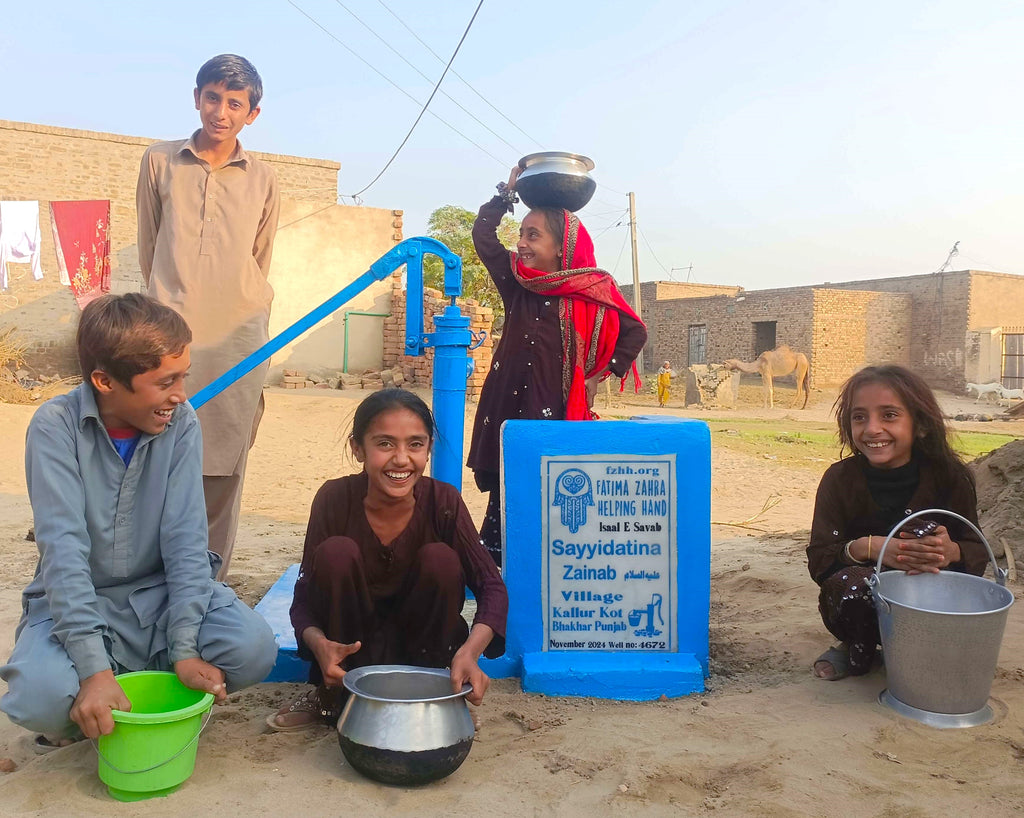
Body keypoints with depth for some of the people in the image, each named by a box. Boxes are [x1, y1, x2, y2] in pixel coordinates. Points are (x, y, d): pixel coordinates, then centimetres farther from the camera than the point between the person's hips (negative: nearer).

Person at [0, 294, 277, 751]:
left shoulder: (180, 423, -10)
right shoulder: (56, 426, -16)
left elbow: (186, 539, -14)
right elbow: (63, 549, -24)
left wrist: (185, 648, -25)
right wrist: (93, 667, -32)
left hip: (161, 591, 2)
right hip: (76, 599, -1)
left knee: (254, 648, -24)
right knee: (40, 694, -31)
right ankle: (82, 716, 5)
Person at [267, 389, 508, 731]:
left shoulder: (443, 501, -20)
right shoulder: (335, 498, -20)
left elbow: (491, 586, -21)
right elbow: (305, 596, -16)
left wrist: (469, 651, -40)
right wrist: (318, 643, -39)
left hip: (421, 638, 0)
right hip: (353, 637, 0)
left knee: (440, 559, -26)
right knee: (336, 552, -26)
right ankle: (331, 695, -6)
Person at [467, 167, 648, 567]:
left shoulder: (593, 292, -4)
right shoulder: (517, 283, 8)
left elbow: (634, 333, 3)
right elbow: (483, 237, 11)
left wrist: (598, 376, -1)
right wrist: (507, 192, 8)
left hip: (557, 408, -3)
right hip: (507, 403, 4)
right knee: (502, 489, 6)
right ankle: (492, 560, 14)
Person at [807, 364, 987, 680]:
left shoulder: (950, 478, -8)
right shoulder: (840, 479, -10)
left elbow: (978, 556, -8)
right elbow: (818, 560, -13)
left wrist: (950, 552, -31)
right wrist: (869, 547, -33)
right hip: (862, 607, -1)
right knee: (849, 583, -33)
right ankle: (858, 652, 1)